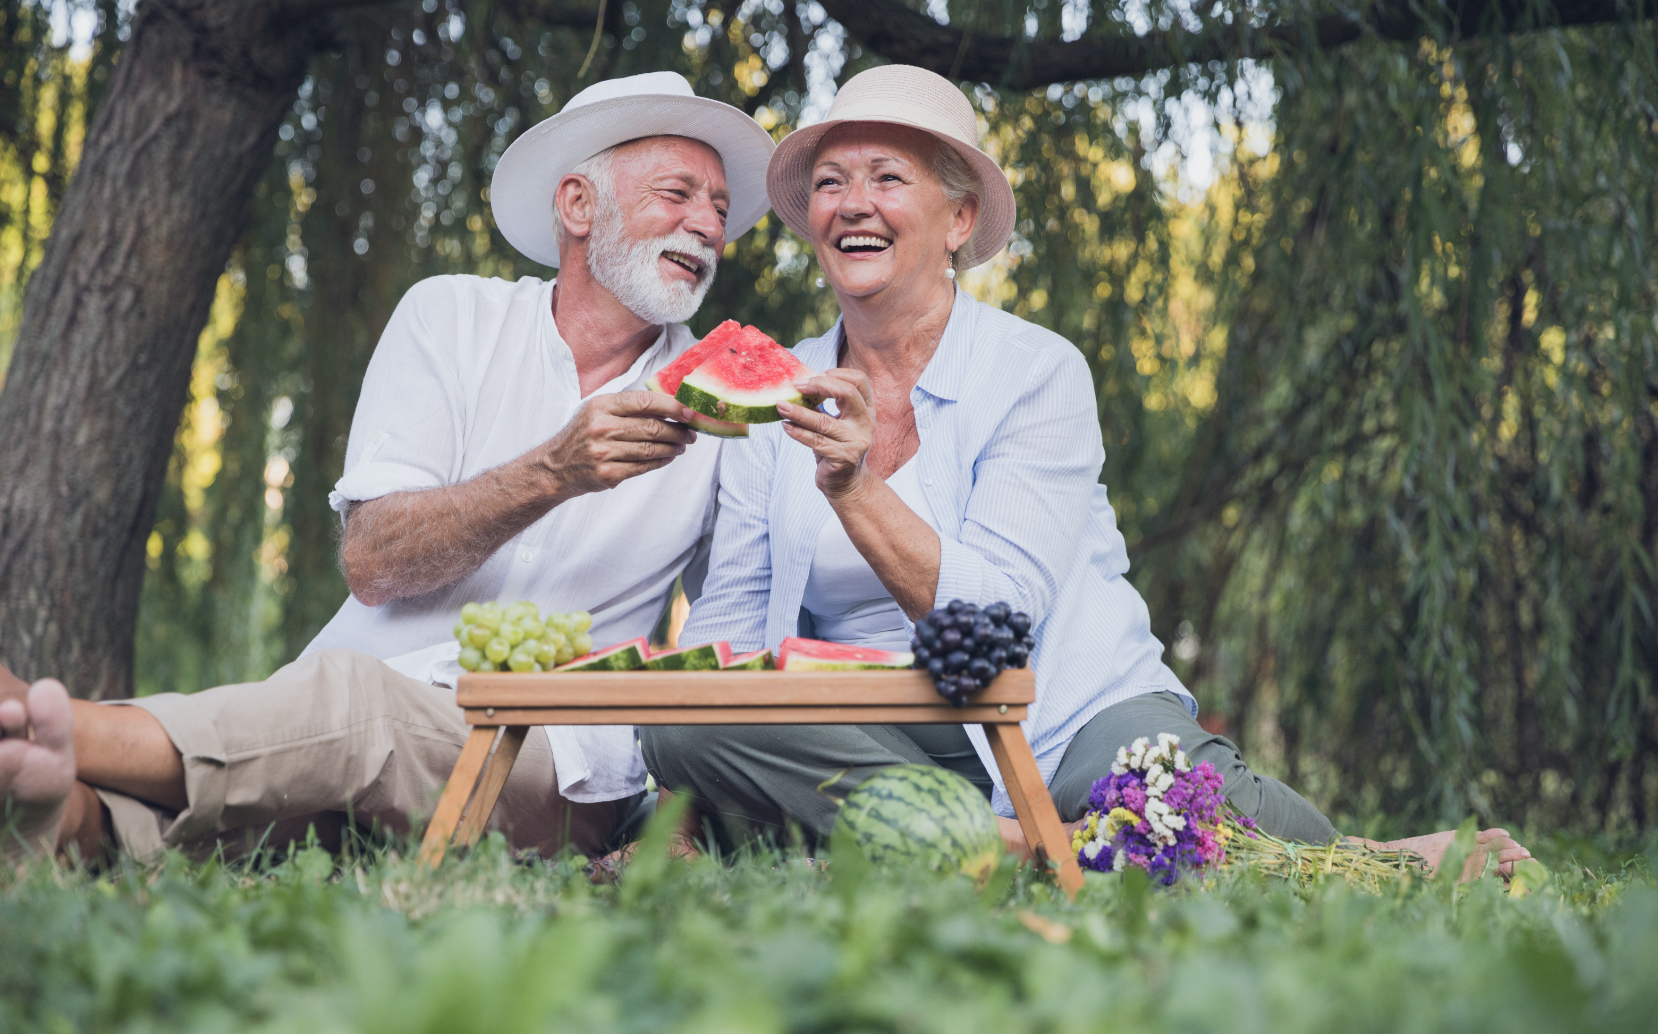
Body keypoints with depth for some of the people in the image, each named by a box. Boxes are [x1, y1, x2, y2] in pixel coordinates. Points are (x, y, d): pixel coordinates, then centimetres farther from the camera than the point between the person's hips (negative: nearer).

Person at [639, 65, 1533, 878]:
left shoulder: (1037, 371, -3)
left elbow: (996, 616, -15)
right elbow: (726, 627, 6)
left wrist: (854, 488, -29)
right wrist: (675, 813, -11)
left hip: (1069, 717, -3)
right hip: (862, 737, 3)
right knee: (680, 730, -26)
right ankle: (1010, 843, -25)